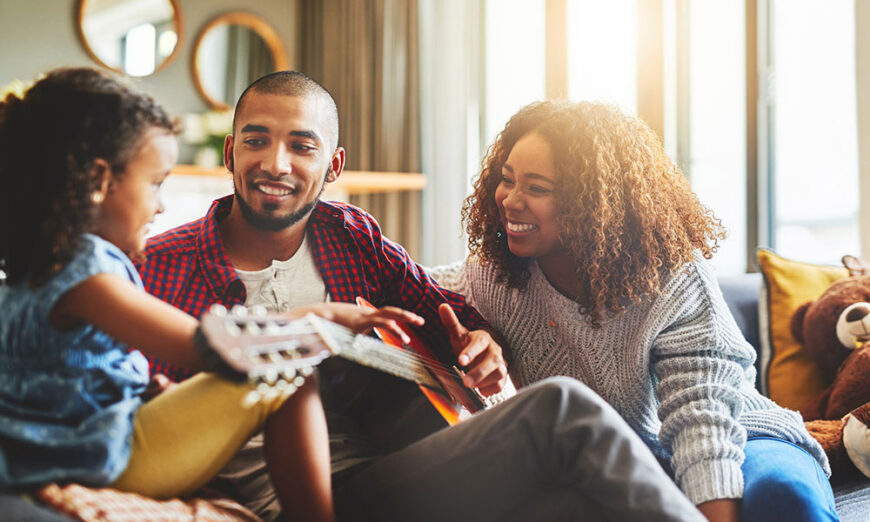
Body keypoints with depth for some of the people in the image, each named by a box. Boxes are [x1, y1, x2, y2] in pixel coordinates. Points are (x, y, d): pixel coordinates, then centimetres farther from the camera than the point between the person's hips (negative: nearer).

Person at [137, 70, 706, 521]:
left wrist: (481, 342, 0)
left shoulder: (351, 235, 14)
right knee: (562, 409, -24)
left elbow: (446, 309, 24)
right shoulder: (159, 266, 2)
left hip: (384, 471, 5)